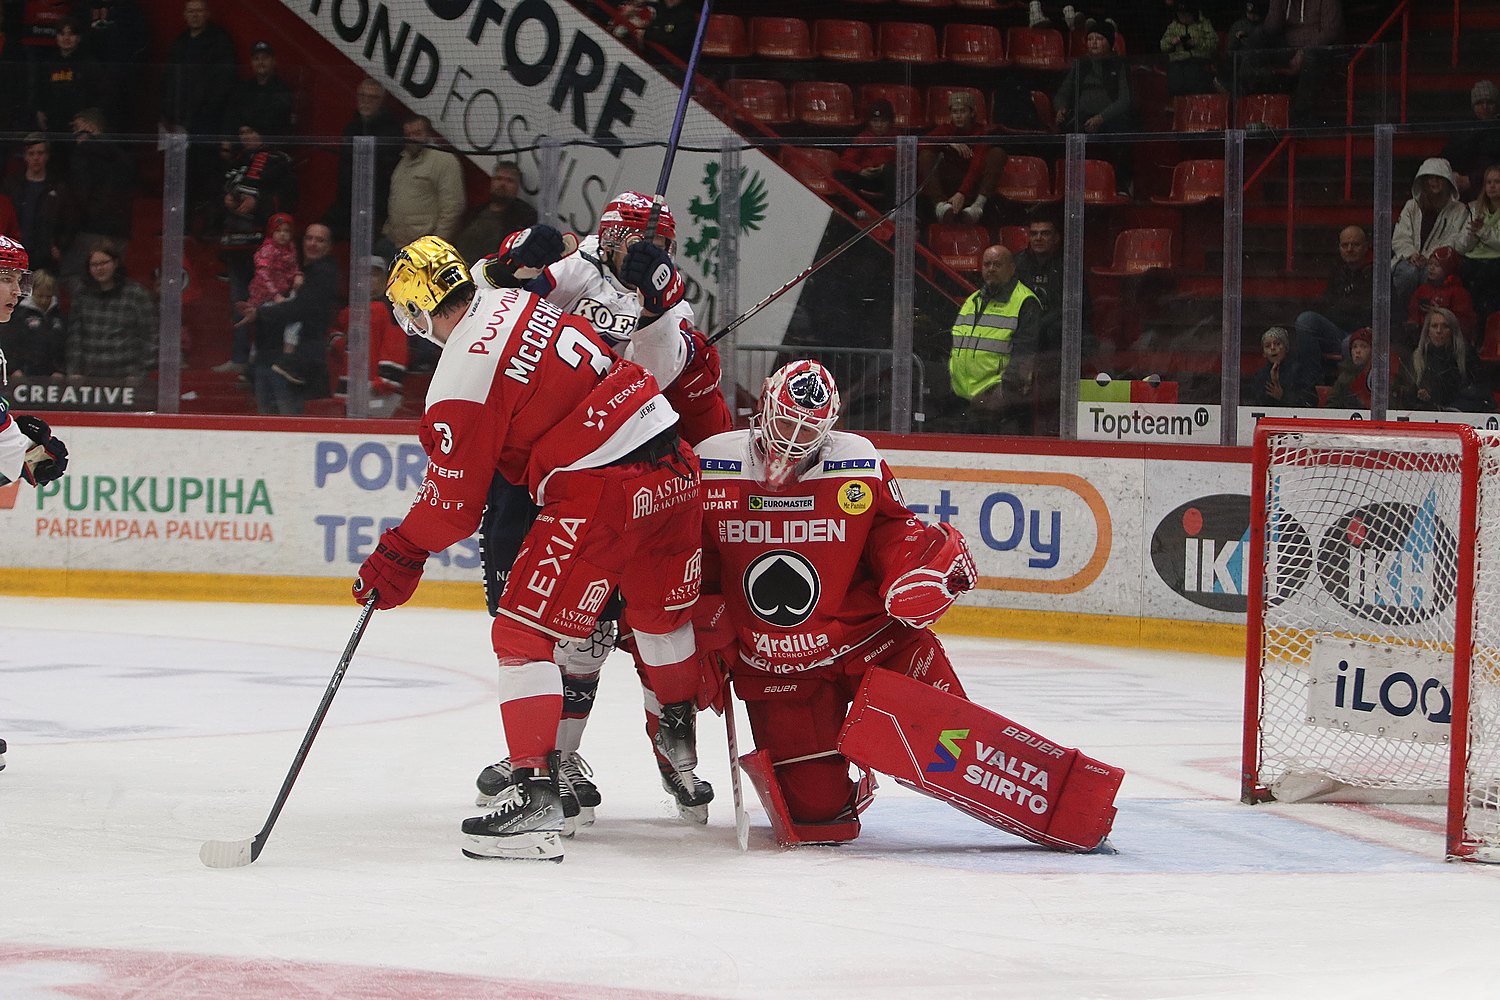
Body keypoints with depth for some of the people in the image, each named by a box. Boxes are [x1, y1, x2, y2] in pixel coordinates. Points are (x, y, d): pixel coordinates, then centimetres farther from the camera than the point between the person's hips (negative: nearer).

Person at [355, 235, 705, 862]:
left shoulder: (463, 376, -12)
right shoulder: (520, 299, 10)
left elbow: (455, 499, -8)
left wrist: (399, 558, 4)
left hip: (598, 493, -9)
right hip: (670, 465, 9)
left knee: (524, 634, -4)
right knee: (663, 610, 30)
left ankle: (534, 791, -10)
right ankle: (680, 732, 53)